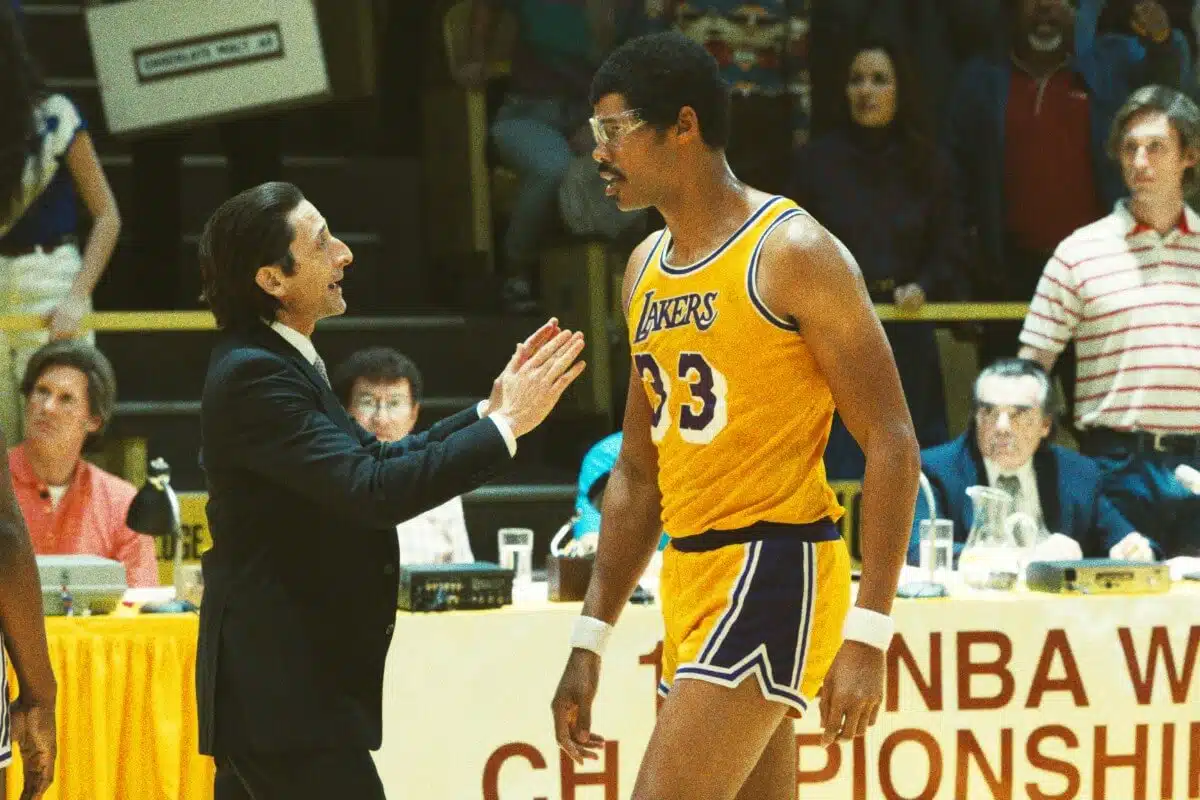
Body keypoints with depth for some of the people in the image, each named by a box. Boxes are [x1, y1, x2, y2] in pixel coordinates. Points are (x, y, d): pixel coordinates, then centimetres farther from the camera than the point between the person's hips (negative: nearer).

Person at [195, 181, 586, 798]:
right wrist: (506, 426, -21)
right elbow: (373, 491, -26)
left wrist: (489, 413, 8)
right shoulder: (253, 376, -19)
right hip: (283, 685, -10)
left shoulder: (272, 363, 13)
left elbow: (378, 462, 17)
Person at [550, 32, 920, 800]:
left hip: (775, 571, -9)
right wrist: (591, 641, 17)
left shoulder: (792, 253, -10)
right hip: (692, 577, 9)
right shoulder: (647, 268, 14)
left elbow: (891, 442, -13)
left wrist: (867, 635, -19)